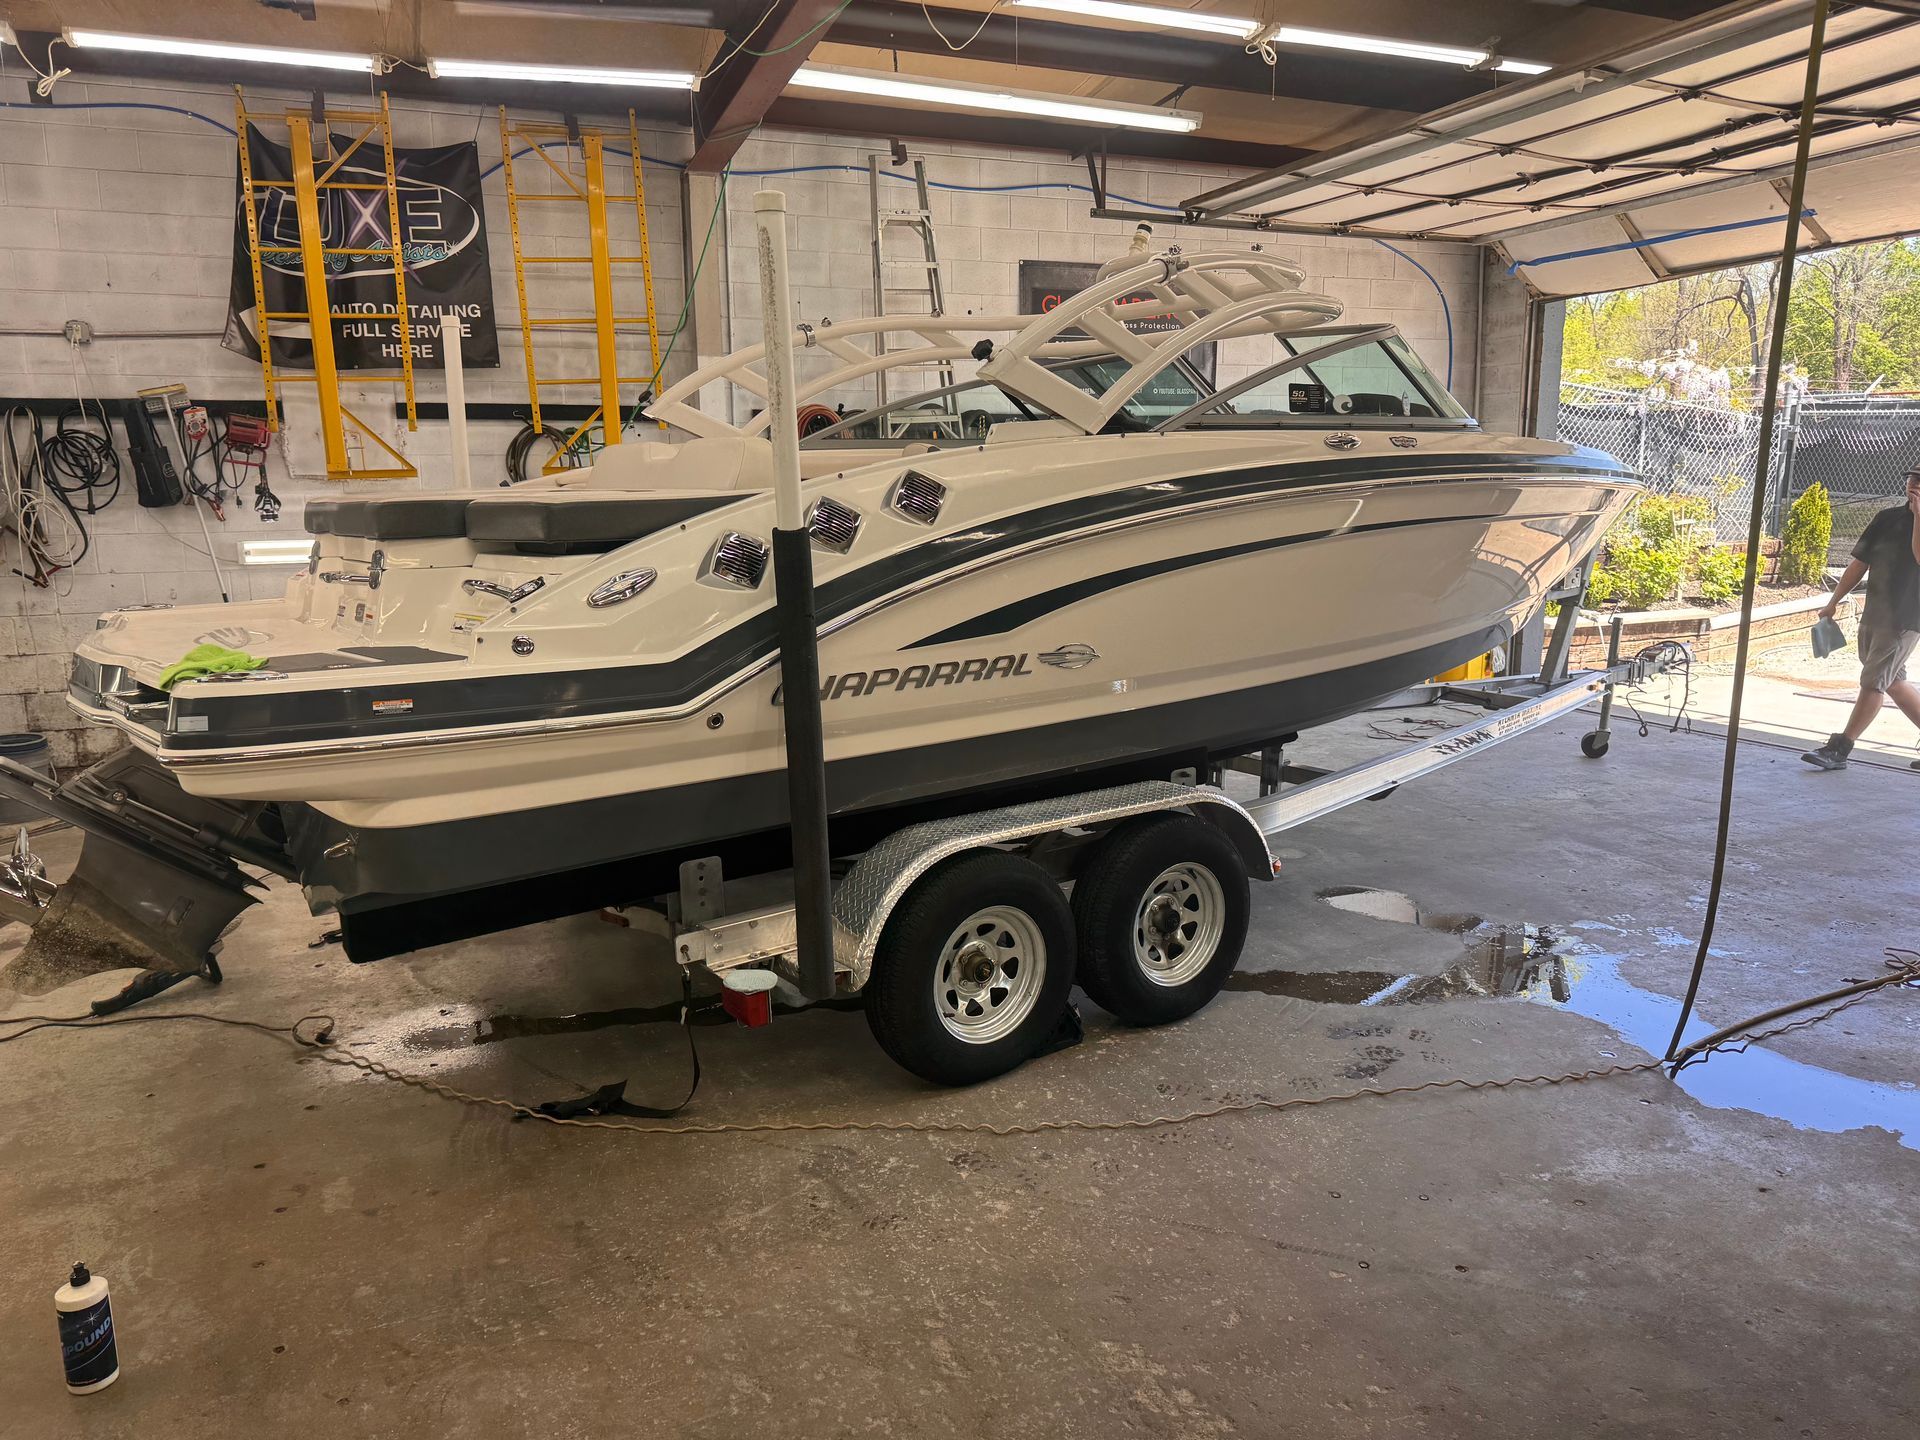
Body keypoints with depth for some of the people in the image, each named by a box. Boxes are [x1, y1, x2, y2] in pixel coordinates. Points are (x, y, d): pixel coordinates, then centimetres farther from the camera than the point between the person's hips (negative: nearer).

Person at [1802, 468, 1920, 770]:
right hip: (1874, 615, 7)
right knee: (1894, 683, 15)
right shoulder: (1887, 518, 11)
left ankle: (1838, 751, -5)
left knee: (1873, 681, -7)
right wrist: (1833, 602, 13)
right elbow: (1859, 563, 14)